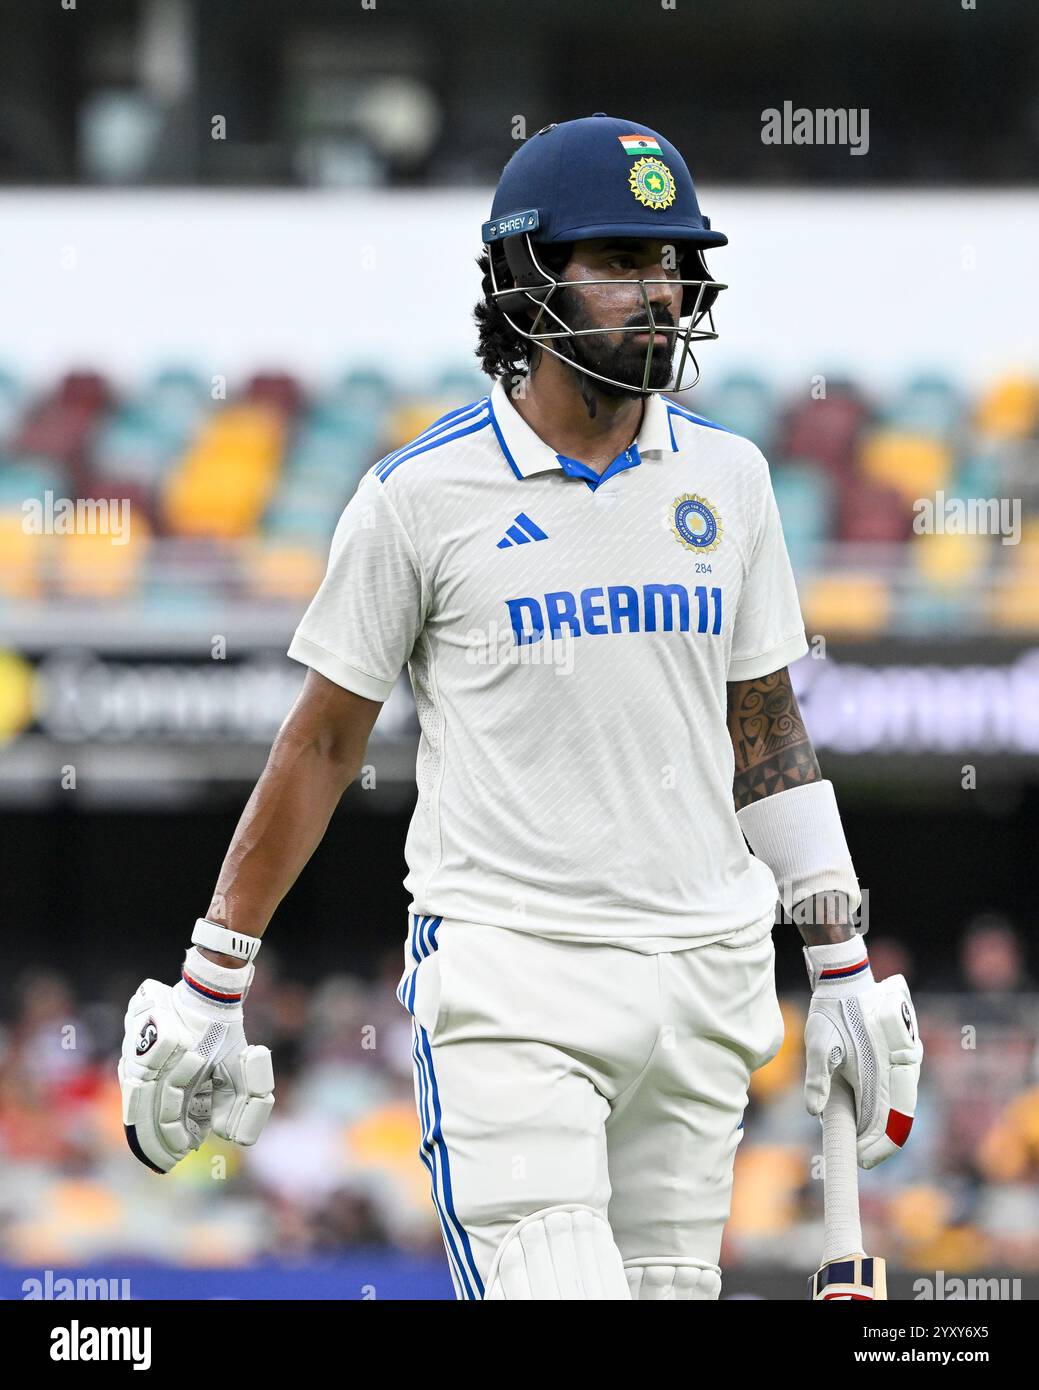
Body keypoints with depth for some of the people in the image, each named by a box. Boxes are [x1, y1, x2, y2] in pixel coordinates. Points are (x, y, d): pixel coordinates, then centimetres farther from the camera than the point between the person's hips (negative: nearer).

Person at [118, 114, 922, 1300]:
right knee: (549, 1293, -19)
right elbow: (322, 741, 2)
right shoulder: (424, 493, -4)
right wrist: (210, 987, 3)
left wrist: (843, 972, 15)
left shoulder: (725, 478, 9)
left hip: (701, 978, 5)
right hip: (505, 979, -5)